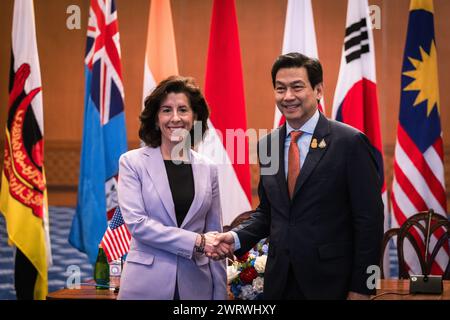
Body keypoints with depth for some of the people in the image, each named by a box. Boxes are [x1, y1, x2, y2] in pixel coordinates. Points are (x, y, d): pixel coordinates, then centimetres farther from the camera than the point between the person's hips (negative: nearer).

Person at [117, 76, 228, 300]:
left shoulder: (207, 169, 8)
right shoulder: (132, 162, -2)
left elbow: (214, 235, 9)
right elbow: (135, 222, -12)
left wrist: (220, 294, 5)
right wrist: (196, 241, -15)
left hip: (196, 284, 3)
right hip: (147, 283, -3)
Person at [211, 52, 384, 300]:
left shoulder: (350, 142, -9)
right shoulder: (267, 145, 7)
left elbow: (369, 220, -9)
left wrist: (361, 289, -11)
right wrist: (236, 237, -3)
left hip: (330, 282, -5)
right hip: (279, 280, 5)